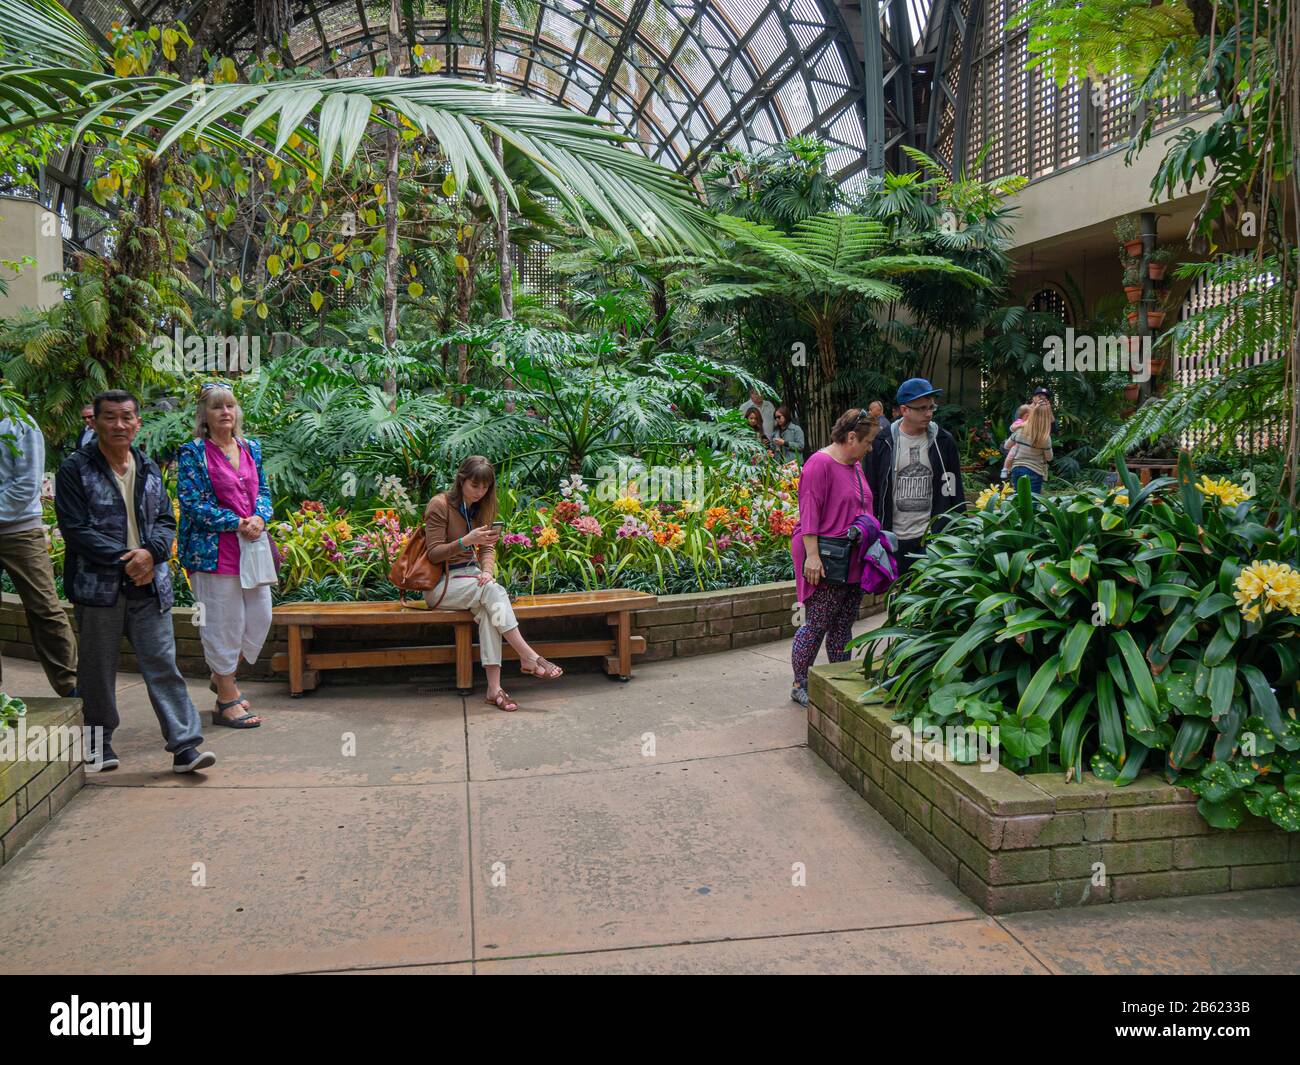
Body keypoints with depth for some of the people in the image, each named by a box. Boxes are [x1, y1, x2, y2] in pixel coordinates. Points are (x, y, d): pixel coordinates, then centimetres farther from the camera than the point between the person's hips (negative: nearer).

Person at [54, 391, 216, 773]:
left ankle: (185, 745, -1)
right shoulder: (75, 469, -3)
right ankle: (99, 741, 27)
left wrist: (150, 552, -10)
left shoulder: (149, 469, 12)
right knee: (98, 667, 10)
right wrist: (124, 559, -15)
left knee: (163, 664, 0)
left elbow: (166, 521, 11)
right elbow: (75, 529, -9)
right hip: (98, 585, -3)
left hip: (149, 584, 3)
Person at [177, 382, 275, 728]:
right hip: (214, 551, -6)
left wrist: (260, 519, -7)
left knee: (260, 617, 10)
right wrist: (237, 524, -16)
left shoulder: (251, 448, 11)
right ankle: (227, 701, 13)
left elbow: (263, 490, 14)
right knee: (224, 623, 0)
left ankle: (222, 675, 33)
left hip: (251, 545, 6)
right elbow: (192, 504, -12)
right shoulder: (193, 453, -7)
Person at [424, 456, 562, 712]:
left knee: (488, 607, -30)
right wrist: (467, 541, -28)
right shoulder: (439, 504, -10)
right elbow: (434, 553, -13)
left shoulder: (482, 507, 10)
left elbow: (487, 548, 8)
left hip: (470, 575, 5)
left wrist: (487, 571, -14)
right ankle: (528, 657, -34)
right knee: (492, 590, -32)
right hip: (440, 585, -5)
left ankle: (494, 687, -38)